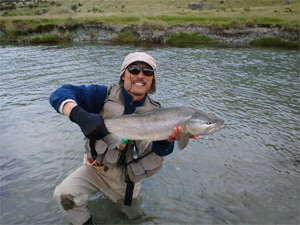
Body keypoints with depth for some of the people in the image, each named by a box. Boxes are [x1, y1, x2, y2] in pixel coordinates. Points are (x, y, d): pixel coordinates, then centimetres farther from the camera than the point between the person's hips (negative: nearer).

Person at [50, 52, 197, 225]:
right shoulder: (104, 95, -16)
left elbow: (161, 150, -21)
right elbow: (60, 94, -25)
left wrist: (168, 138, -46)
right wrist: (80, 116, -47)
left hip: (127, 179, 2)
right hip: (97, 169, -2)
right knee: (65, 195, -24)